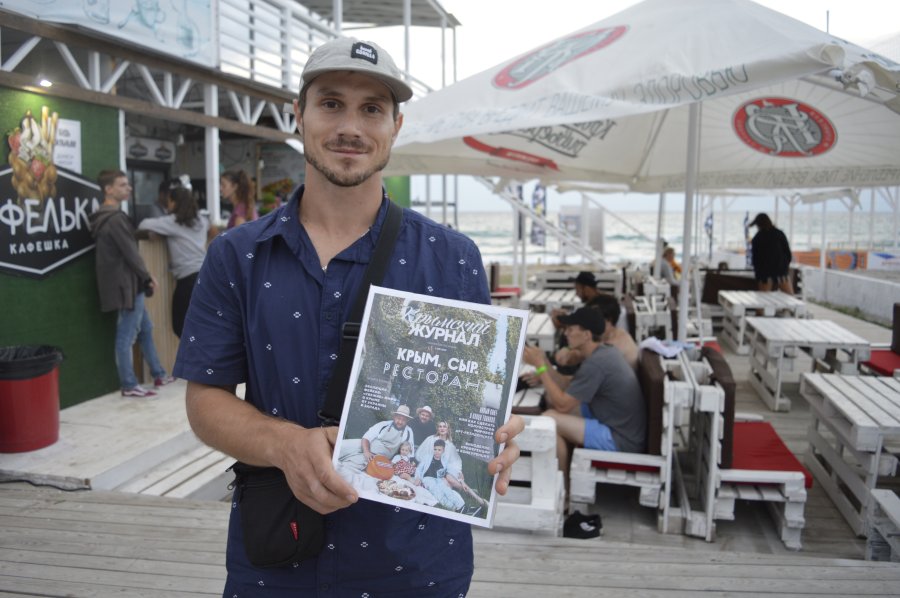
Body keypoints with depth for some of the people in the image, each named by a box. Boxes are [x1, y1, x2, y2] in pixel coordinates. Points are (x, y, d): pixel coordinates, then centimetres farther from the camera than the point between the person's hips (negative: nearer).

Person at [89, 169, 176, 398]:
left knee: (145, 329, 18)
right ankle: (129, 385, 5)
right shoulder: (115, 219, -17)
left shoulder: (108, 218, 15)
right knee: (127, 336, -3)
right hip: (126, 285, -11)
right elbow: (130, 253, -18)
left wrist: (143, 277, 10)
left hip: (128, 284, 11)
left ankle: (159, 375, 27)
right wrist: (148, 277, -7)